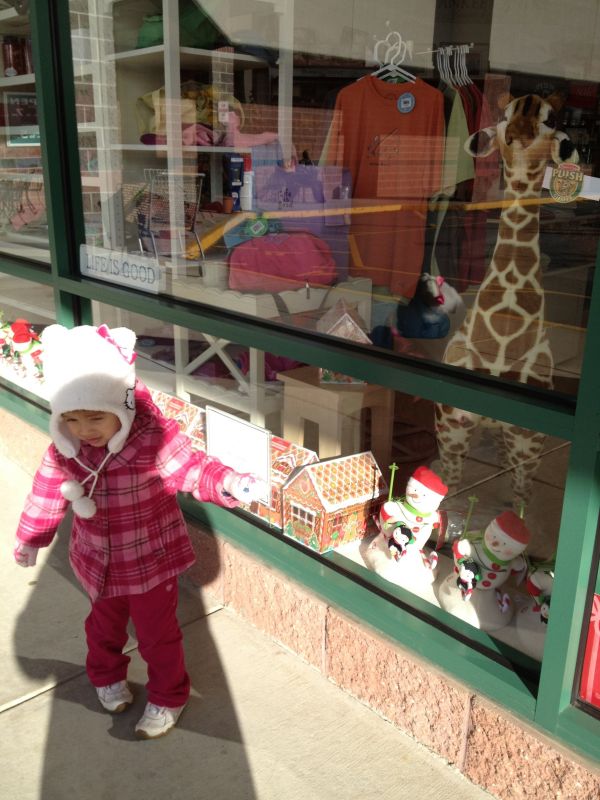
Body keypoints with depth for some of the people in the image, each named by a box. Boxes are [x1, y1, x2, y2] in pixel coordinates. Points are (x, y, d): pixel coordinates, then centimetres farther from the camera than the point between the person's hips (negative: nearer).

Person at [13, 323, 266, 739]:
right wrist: (30, 539, 16)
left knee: (157, 634, 14)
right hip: (98, 563, 4)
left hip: (152, 561, -4)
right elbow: (48, 493, 2)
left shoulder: (155, 438, -29)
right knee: (104, 626, 28)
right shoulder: (64, 448, -14)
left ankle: (168, 697, 40)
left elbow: (194, 470, -25)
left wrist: (231, 484, -46)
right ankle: (107, 676, 58)